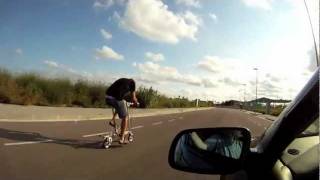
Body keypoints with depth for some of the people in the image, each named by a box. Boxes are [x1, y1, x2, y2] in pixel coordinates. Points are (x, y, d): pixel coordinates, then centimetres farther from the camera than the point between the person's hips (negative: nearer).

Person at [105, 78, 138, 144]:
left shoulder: (122, 80, 30)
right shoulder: (132, 82, 14)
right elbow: (133, 98, 12)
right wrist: (135, 102, 33)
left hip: (107, 97, 6)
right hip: (116, 98, -6)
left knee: (123, 102, 36)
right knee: (125, 117, 12)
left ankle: (113, 120, 24)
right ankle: (122, 139, 12)